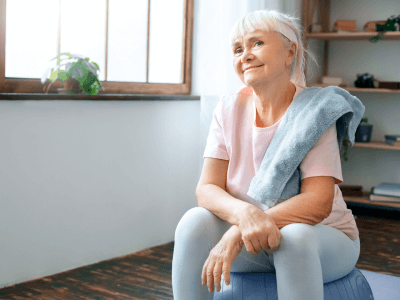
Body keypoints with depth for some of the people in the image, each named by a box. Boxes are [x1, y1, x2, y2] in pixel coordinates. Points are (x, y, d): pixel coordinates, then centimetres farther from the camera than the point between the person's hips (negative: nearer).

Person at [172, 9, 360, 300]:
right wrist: (244, 214, -35)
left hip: (323, 240, -2)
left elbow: (318, 203, -24)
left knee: (294, 235, -35)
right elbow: (207, 189, -11)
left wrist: (238, 233, -34)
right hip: (251, 245, 3)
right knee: (194, 221, -24)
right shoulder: (228, 109, -3)